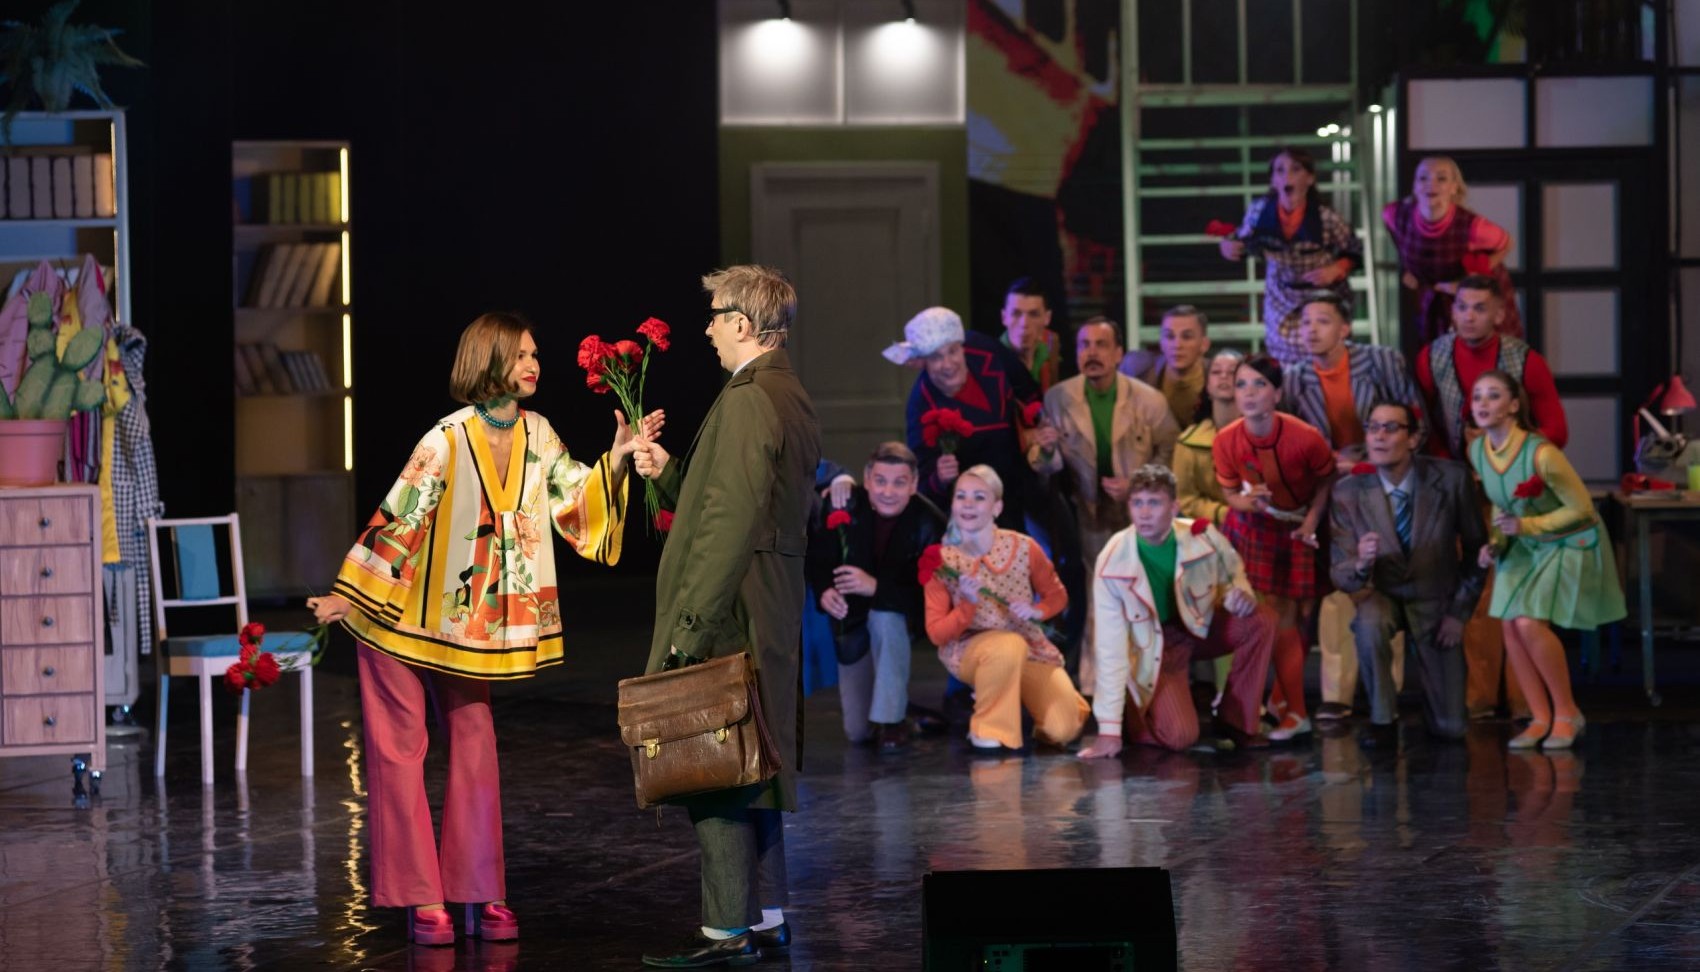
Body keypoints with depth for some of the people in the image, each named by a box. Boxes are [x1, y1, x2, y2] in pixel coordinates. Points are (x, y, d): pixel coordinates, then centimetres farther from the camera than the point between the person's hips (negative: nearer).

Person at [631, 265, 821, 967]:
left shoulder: (747, 401, -16)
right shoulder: (793, 399, 15)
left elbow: (732, 524, -22)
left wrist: (691, 625, -21)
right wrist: (669, 474, 8)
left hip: (728, 618, -10)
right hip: (772, 617, 10)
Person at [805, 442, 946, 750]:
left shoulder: (929, 523, -26)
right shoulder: (844, 506, -19)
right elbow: (817, 559, -12)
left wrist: (876, 587, -44)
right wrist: (825, 591, -34)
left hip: (903, 612, -2)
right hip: (852, 618, 2)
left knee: (886, 617, -40)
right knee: (857, 732, 0)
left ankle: (891, 719, -26)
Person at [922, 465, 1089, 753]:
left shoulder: (1023, 548, -11)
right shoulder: (941, 561, -13)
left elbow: (1057, 596, 5)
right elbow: (937, 633, -13)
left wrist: (1036, 611, -17)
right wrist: (968, 604, -30)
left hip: (1029, 647, 2)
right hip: (968, 648, -2)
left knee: (1063, 728, -14)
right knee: (1009, 645, -37)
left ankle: (1021, 694, 20)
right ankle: (989, 731, -16)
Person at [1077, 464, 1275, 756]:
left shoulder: (1203, 538, -21)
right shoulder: (1112, 562, -26)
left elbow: (1233, 575, 3)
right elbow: (1110, 647, -23)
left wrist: (1241, 593, -25)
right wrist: (1109, 728, -24)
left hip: (1202, 625, 3)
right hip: (1155, 645, -3)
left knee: (1262, 620, -25)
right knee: (1180, 736, -24)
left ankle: (1238, 721, -6)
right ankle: (1136, 715, 13)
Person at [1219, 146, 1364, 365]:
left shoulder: (1326, 219, -23)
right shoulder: (1259, 211, -16)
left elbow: (1354, 252, -7)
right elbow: (1244, 242, 2)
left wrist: (1336, 270, -26)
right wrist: (1228, 246, -20)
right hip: (1282, 301, 3)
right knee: (1282, 360, 10)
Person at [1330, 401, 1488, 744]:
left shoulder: (1451, 479, -18)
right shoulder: (1347, 492, -17)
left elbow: (1476, 548, -3)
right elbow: (1341, 575, -15)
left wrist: (1460, 611, -6)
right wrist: (1360, 565, -39)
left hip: (1435, 602, 1)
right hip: (1382, 596, -1)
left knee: (1450, 728, 0)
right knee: (1369, 623, -38)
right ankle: (1382, 719, -14)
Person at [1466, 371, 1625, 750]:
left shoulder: (1541, 454, -29)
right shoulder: (1477, 450, -7)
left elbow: (1581, 508, -19)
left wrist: (1528, 525, -25)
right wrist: (1497, 542, -5)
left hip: (1569, 542, -6)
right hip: (1525, 546, 7)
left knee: (1530, 623, -19)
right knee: (1510, 626, -7)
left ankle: (1567, 713, -1)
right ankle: (1542, 718, 5)